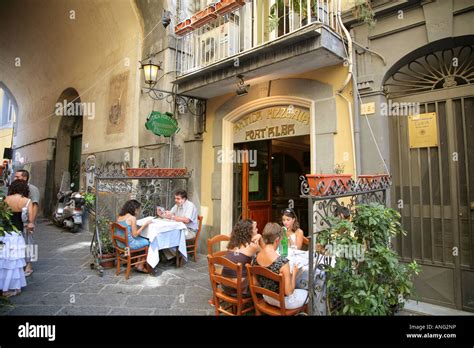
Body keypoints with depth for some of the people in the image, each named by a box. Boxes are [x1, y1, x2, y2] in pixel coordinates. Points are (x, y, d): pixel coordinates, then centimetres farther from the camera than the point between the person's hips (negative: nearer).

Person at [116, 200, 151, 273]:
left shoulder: (120, 216, 6)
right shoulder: (132, 218, -17)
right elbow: (135, 235, -16)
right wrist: (145, 225, -9)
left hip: (120, 243, 9)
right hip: (129, 244, -9)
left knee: (143, 239, 21)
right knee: (148, 242, 9)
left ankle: (138, 264, 21)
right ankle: (140, 266, 21)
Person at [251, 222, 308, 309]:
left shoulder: (255, 258, -12)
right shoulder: (283, 262, -31)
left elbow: (256, 283, 1)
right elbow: (289, 292, -23)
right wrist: (294, 273, -8)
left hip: (267, 298, 6)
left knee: (300, 290, 30)